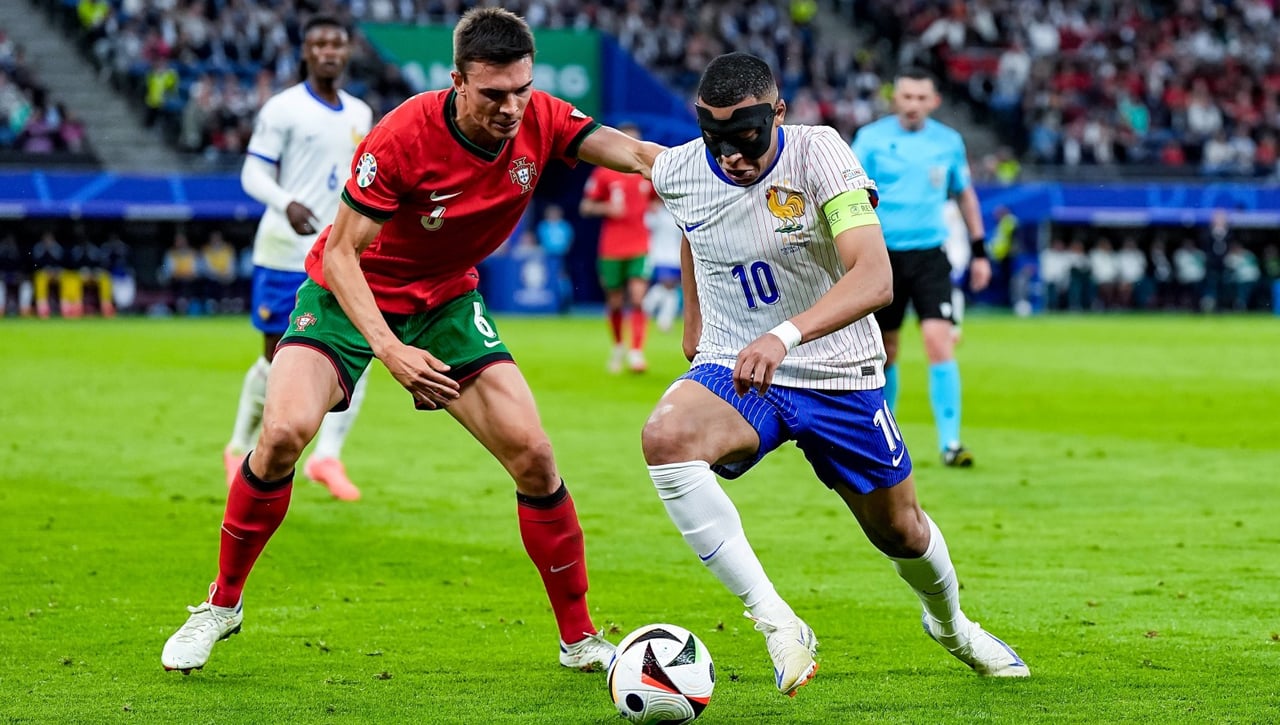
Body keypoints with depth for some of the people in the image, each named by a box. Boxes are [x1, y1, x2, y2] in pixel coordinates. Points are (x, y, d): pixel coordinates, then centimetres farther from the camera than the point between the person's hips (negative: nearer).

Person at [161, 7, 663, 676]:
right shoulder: (403, 137, -30)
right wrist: (389, 350, -38)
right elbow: (341, 252, -26)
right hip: (352, 293, -4)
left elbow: (636, 154, -21)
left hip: (446, 298, 4)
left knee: (532, 453, -7)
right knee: (284, 430, -25)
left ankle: (580, 638, 8)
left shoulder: (541, 122, -17)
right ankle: (222, 604, -3)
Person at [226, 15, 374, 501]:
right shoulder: (283, 109, -7)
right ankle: (239, 448, 23)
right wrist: (288, 205, -28)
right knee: (279, 359, 2)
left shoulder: (360, 114, 11)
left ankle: (327, 457, -4)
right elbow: (253, 174, -11)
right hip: (287, 254, -5)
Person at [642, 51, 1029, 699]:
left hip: (839, 378, -1)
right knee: (664, 438, -33)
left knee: (900, 531, 13)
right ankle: (776, 624, -30)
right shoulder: (676, 172, -11)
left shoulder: (818, 154, -23)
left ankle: (948, 624, 51)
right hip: (733, 369, 1)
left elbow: (875, 279, -35)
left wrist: (784, 336, -49)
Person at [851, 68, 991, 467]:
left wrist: (978, 250, 14)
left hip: (930, 256, 1)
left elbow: (964, 194, 17)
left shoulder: (948, 142, 4)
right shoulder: (871, 138, -3)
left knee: (939, 342, -14)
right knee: (884, 353, 7)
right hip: (883, 254, -1)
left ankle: (950, 442, -14)